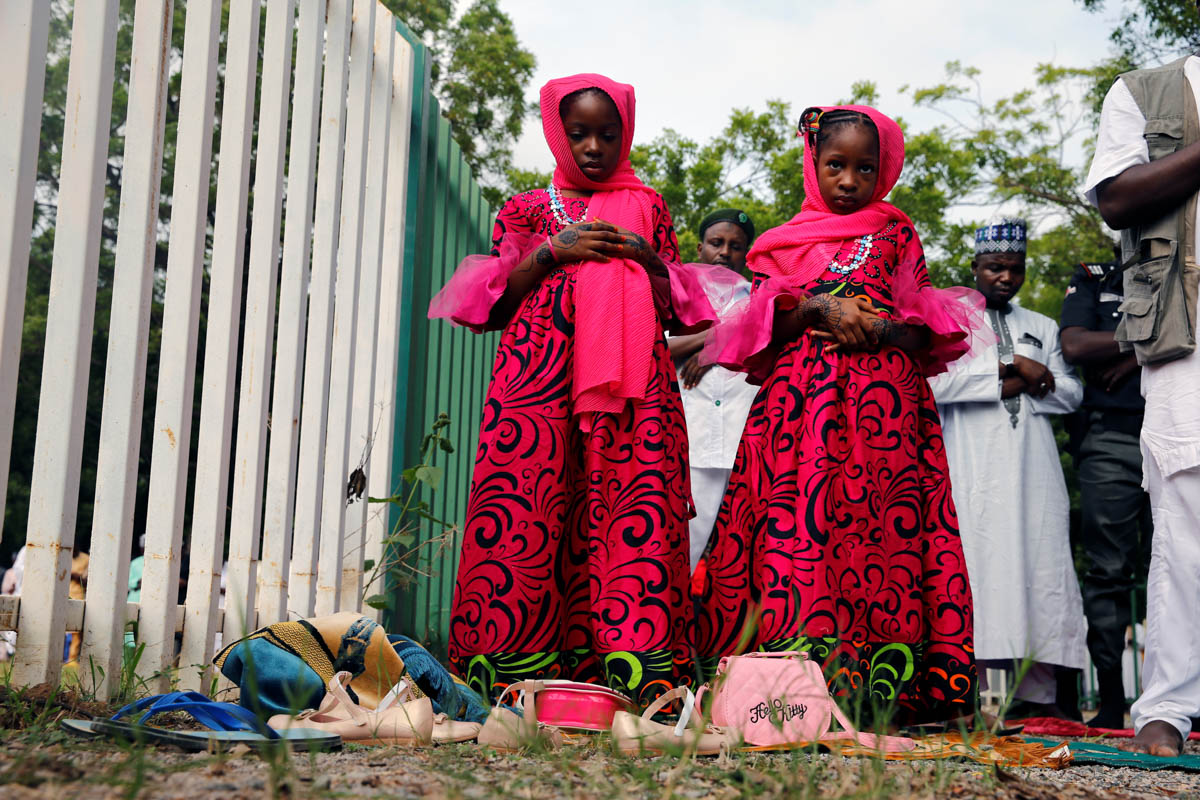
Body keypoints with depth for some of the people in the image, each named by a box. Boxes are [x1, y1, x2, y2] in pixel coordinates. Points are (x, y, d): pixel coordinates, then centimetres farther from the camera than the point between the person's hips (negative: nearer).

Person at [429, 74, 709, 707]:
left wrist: (647, 258, 2)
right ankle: (512, 675, -14)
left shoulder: (648, 207, 23)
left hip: (631, 380, 1)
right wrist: (554, 251, -1)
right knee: (527, 507, -14)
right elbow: (494, 305, 11)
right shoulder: (526, 209, 20)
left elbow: (677, 311, 20)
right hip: (536, 379, 0)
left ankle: (641, 679, -18)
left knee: (636, 510, -13)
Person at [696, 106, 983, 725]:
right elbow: (761, 328, 8)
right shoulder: (784, 243, 20)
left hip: (883, 397, -1)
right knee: (796, 519, -13)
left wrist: (881, 327, -9)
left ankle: (881, 689, -17)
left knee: (879, 522, -13)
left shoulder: (897, 234, 17)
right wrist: (820, 310, -9)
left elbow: (925, 329, 11)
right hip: (799, 399, 1)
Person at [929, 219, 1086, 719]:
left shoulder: (1043, 328, 24)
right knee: (979, 567, -12)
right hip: (973, 467, -4)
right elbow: (935, 383, -7)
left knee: (1042, 565, -3)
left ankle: (1038, 693, -3)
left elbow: (1071, 394, 14)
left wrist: (1024, 382, -5)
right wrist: (1010, 368, -7)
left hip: (1033, 466, 4)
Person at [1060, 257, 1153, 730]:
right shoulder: (1092, 280, 16)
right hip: (1111, 441, -1)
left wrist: (1140, 356, -7)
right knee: (1109, 570, -4)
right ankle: (1111, 701, -2)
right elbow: (1074, 346, 0)